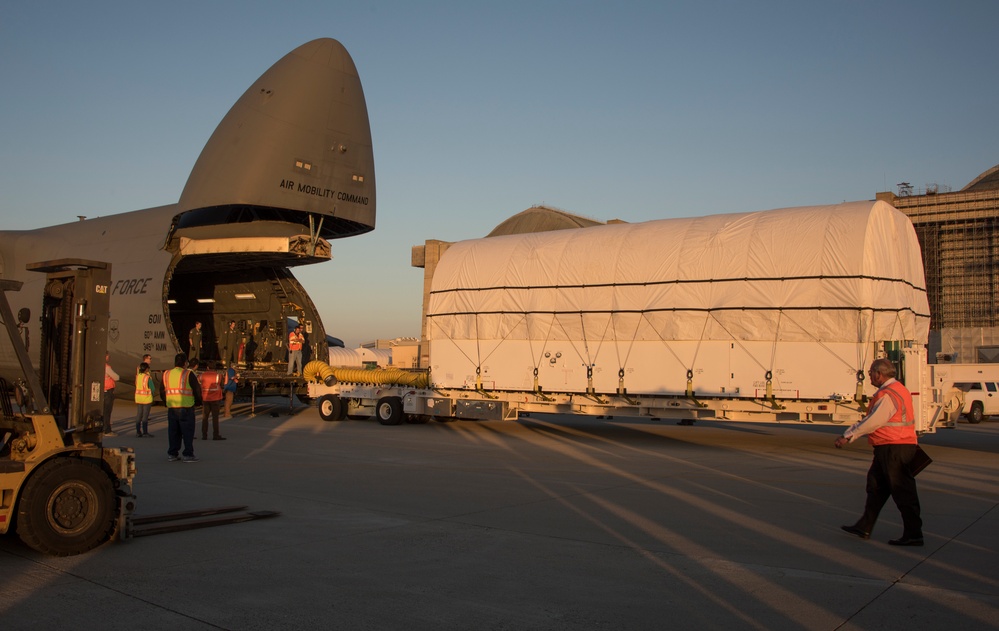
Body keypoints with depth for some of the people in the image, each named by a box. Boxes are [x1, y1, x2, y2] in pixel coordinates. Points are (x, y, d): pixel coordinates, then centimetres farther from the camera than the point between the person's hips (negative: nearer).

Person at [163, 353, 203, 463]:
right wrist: (198, 402, 10)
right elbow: (197, 390, -7)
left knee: (173, 431, 12)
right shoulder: (188, 374, -8)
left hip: (171, 408, 5)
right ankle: (188, 454, 1)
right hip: (186, 408, -5)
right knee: (188, 431, 1)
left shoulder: (166, 374, 8)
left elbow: (163, 391, 13)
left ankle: (172, 454, 15)